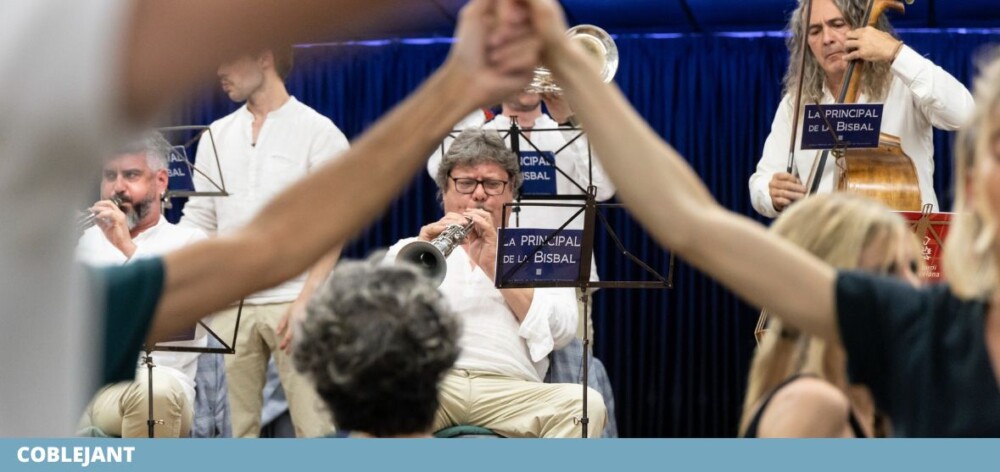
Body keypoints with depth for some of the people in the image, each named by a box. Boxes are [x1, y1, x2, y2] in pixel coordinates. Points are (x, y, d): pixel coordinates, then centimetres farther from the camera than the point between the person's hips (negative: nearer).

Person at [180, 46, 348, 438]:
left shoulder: (318, 132, 0)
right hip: (229, 304, 5)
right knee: (233, 427, 5)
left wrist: (306, 300, -15)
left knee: (314, 427, -8)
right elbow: (199, 222, 15)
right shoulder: (217, 137, 15)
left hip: (294, 302, -5)